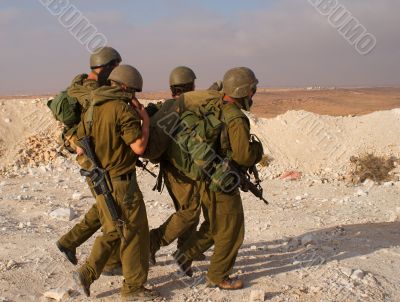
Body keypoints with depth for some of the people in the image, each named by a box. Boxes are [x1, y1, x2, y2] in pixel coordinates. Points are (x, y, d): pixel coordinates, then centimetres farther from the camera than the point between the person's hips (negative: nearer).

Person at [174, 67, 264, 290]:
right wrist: (257, 148, -8)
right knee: (231, 231, 7)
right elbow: (244, 156, -28)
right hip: (222, 184, -9)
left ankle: (186, 254, 25)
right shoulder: (236, 119, -23)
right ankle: (218, 276, 18)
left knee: (215, 226, 25)